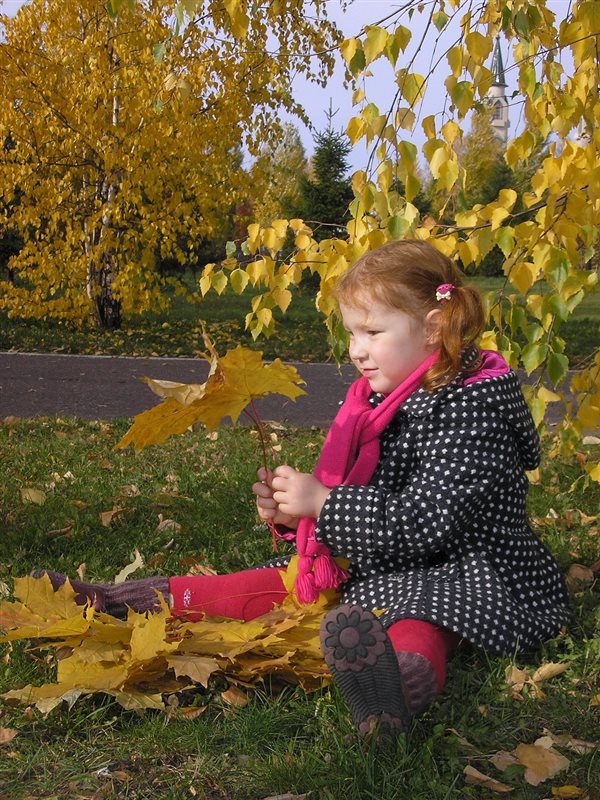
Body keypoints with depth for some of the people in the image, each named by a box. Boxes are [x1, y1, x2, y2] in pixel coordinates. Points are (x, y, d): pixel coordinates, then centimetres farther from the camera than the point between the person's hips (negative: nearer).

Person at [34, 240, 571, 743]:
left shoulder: (468, 410, -16)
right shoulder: (378, 403, 11)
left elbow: (423, 523, -23)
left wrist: (323, 502, -20)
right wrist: (292, 511, 3)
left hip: (458, 575, -9)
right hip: (374, 569, 9)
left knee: (415, 625, -40)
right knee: (269, 586, 4)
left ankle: (408, 678, -73)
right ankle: (126, 601, 7)